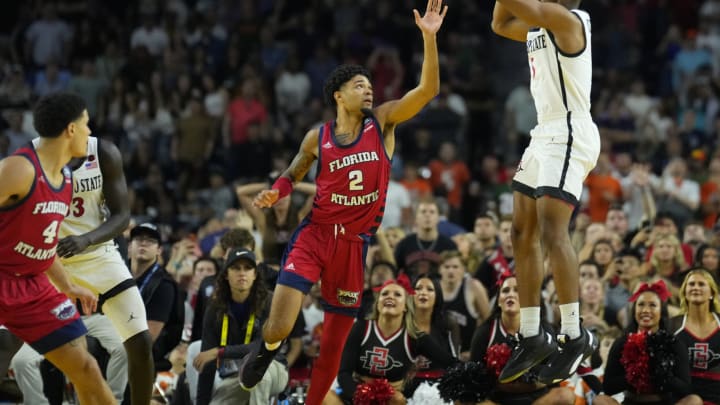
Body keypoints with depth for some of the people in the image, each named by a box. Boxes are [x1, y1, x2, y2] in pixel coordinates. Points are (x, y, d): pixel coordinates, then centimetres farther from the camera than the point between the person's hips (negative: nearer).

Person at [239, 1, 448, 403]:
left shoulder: (382, 122, 1)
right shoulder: (317, 137, 2)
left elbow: (428, 89, -10)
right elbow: (294, 173, 18)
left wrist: (429, 37, -21)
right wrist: (274, 193, -5)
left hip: (356, 244, 1)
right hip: (316, 234, -1)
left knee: (334, 344, 5)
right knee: (280, 328, -15)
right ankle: (268, 349, 21)